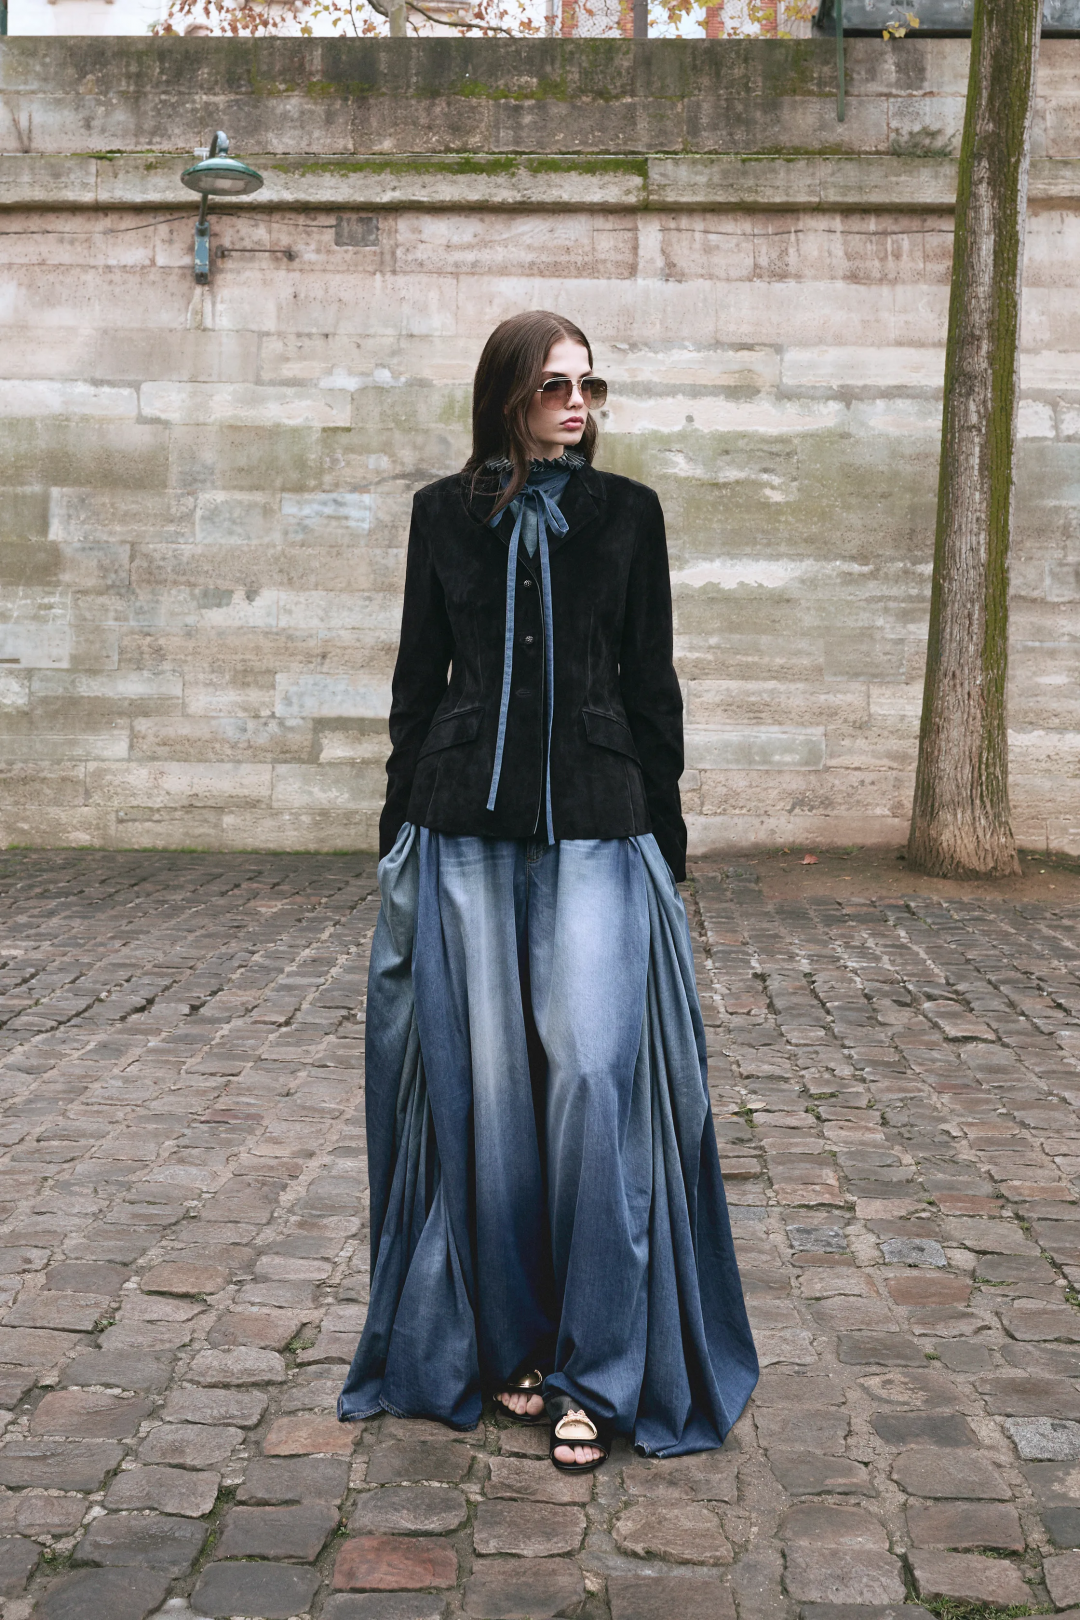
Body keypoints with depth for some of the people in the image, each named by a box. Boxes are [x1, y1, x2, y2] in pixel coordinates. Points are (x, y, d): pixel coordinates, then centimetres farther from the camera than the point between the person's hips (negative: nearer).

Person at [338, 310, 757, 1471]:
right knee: (485, 1088, 3)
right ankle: (508, 1340, 20)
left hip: (596, 830, -1)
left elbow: (651, 681, 7)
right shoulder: (445, 512, 8)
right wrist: (400, 828, 8)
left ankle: (594, 1372, 1)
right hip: (465, 831, 1)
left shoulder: (627, 512, 6)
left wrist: (664, 832, 5)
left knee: (594, 1077, -10)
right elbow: (418, 675, 11)